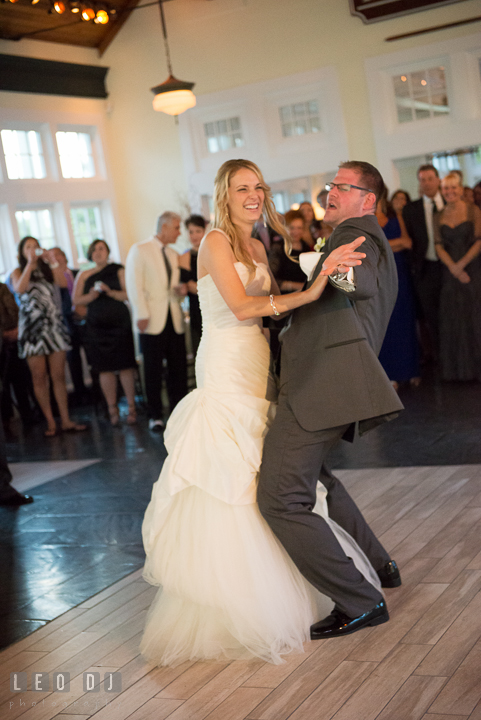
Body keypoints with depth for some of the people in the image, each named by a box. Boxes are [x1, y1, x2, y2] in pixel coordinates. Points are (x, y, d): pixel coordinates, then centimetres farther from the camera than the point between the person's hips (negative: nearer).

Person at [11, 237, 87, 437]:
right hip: (32, 328, -1)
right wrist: (30, 263, -12)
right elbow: (20, 288, -13)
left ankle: (65, 420, 2)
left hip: (53, 324, 1)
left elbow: (63, 284, -5)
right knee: (39, 377, -1)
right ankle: (50, 422, 4)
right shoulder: (18, 272, 9)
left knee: (58, 376, 0)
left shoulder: (47, 269, 13)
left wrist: (53, 261, -9)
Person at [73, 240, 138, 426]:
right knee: (105, 369, -1)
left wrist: (111, 292, -16)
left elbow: (128, 294, -2)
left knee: (125, 366, -5)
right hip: (97, 325, 2)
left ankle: (131, 408, 1)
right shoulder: (84, 276, 11)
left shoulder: (118, 270, 5)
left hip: (120, 323, -2)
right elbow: (76, 300, 6)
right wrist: (92, 295, -11)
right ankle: (112, 409, 6)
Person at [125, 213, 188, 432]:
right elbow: (134, 285, -7)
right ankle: (155, 416, 9)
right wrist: (142, 315, -15)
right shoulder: (139, 250, -1)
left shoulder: (173, 255, 17)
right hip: (152, 320, -5)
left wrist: (180, 289, 0)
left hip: (174, 319, 5)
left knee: (178, 367, 2)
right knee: (153, 370, 0)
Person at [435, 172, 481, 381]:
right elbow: (439, 246, 2)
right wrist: (453, 267, -13)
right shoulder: (439, 217, 9)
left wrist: (462, 264, -13)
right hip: (451, 273, 4)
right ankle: (459, 368, 13)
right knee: (453, 320, 5)